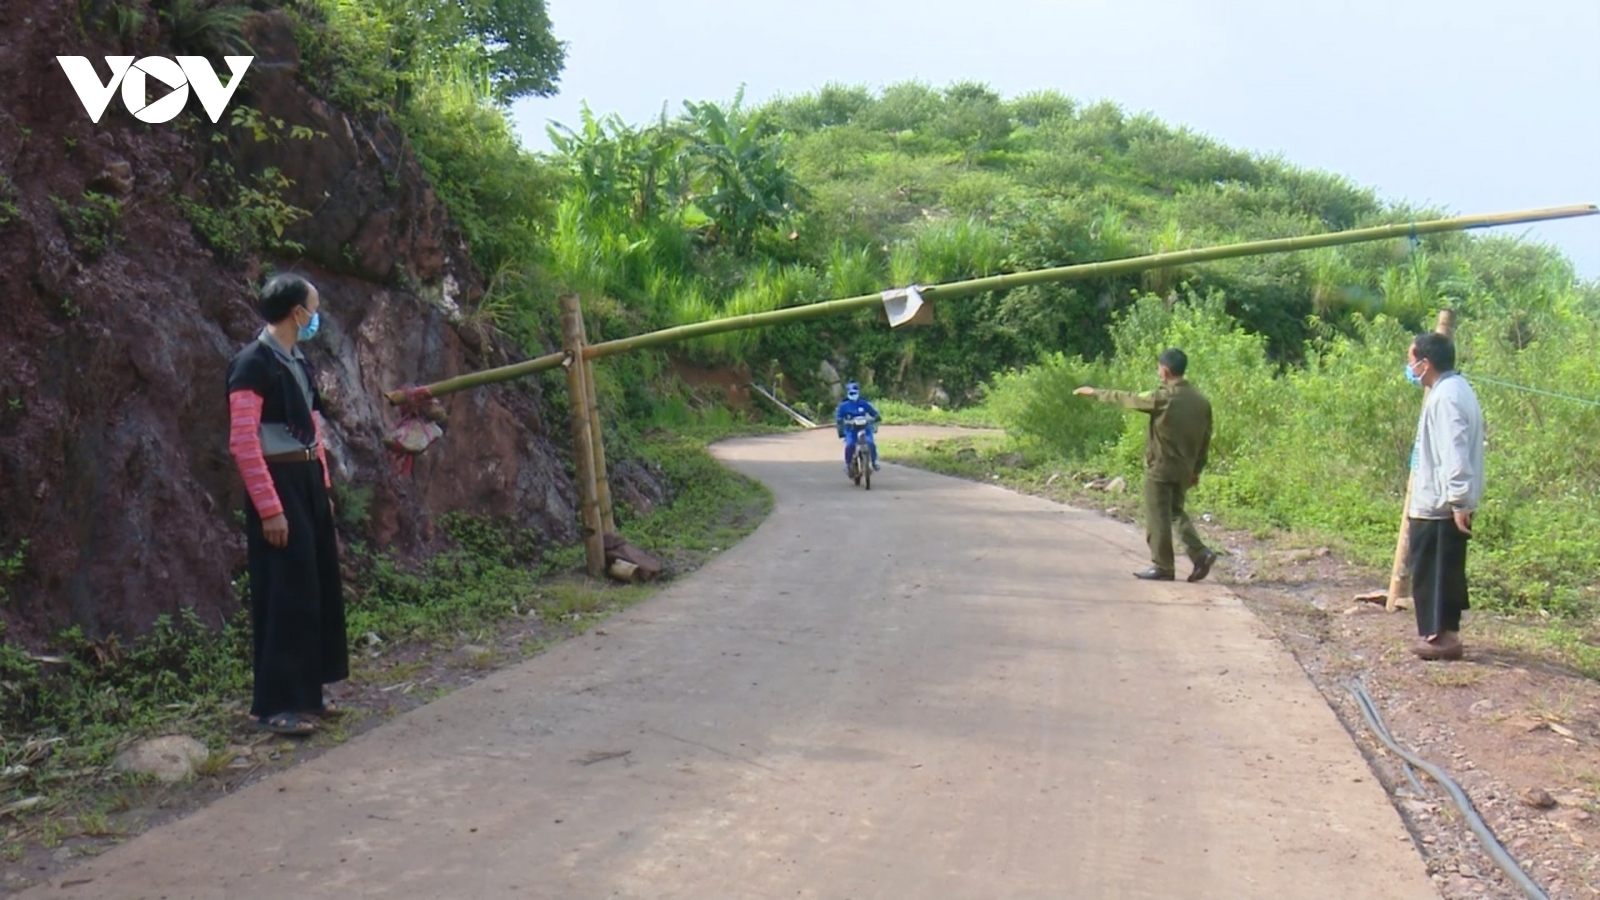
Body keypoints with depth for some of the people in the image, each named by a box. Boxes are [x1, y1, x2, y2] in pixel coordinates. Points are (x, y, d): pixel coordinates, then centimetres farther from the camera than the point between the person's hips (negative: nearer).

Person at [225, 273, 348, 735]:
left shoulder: (299, 362, 12)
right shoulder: (253, 364, -15)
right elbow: (243, 442, -20)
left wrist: (324, 485, 17)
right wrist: (270, 508, -22)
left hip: (309, 481, 9)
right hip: (279, 484, -9)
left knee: (320, 588, 13)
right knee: (286, 593, -5)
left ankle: (307, 690, 25)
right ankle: (275, 704, 5)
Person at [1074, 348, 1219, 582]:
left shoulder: (1163, 397, -16)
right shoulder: (1201, 401, 3)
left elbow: (1127, 399, -5)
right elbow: (1205, 440, 9)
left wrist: (1095, 393, 8)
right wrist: (1197, 469, 19)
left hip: (1160, 468, -7)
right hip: (1184, 470, 7)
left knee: (1158, 518, 3)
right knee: (1176, 512, 21)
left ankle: (1163, 567, 8)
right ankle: (1200, 553, 8)